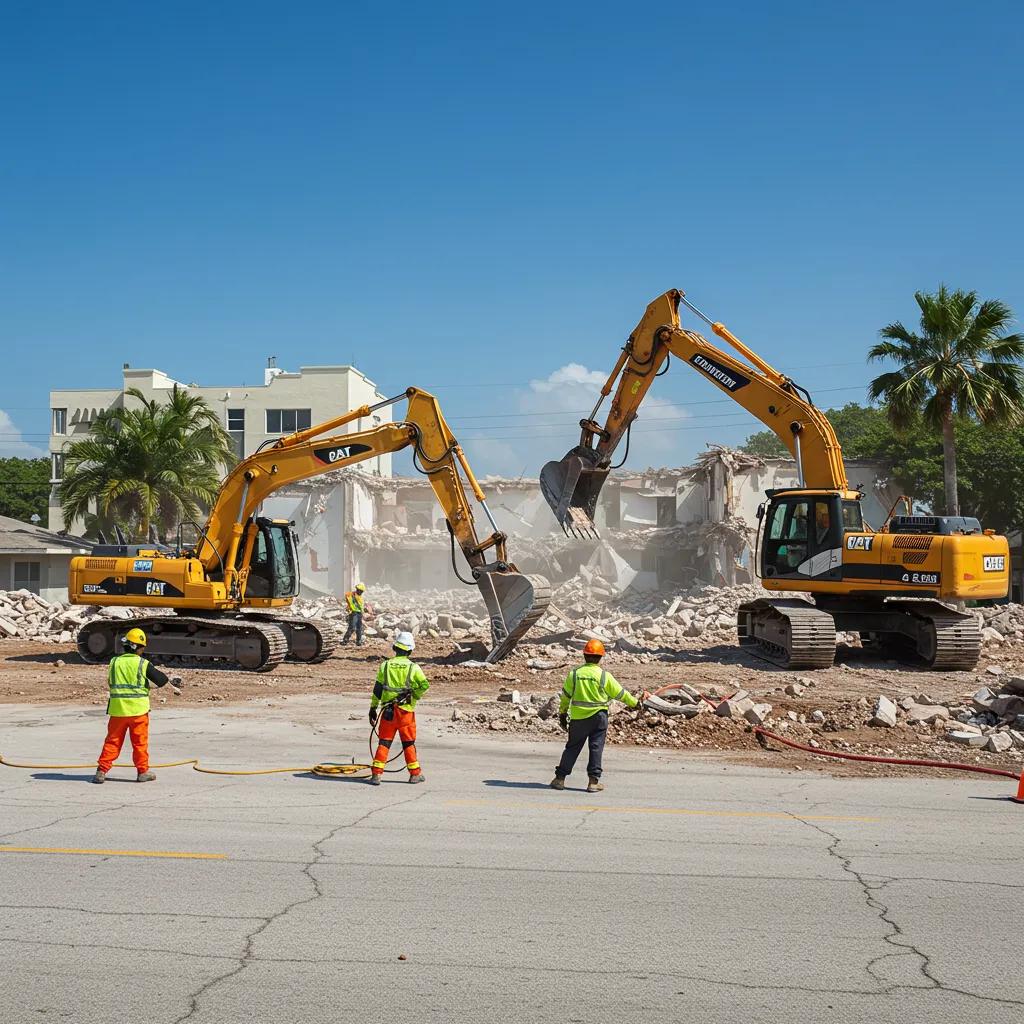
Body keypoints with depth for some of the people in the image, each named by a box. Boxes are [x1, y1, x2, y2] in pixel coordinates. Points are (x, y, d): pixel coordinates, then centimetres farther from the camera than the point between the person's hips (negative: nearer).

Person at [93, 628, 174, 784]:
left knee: (112, 740, 11)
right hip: (138, 709, -3)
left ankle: (102, 770, 8)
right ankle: (143, 771, 14)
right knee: (140, 741, 9)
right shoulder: (143, 664, -9)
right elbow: (161, 680, 0)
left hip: (117, 709, 3)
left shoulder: (114, 662, 1)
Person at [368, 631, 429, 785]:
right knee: (409, 743, 10)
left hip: (387, 711, 1)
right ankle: (415, 774, 17)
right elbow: (424, 685, -12)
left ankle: (376, 774, 0)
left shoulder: (386, 665, 2)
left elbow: (377, 689, 3)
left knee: (384, 742, 6)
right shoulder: (413, 667, -4)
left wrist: (373, 708, 9)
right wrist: (414, 695, 5)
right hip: (406, 711, -1)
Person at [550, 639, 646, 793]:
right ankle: (593, 781, 4)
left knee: (572, 747, 11)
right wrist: (635, 701, 17)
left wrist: (562, 713, 17)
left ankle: (560, 778, 13)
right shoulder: (604, 675, -7)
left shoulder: (574, 673, -2)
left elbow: (566, 696, 4)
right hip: (598, 717, -2)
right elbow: (620, 693, 1)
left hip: (578, 717, 2)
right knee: (596, 748, 5)